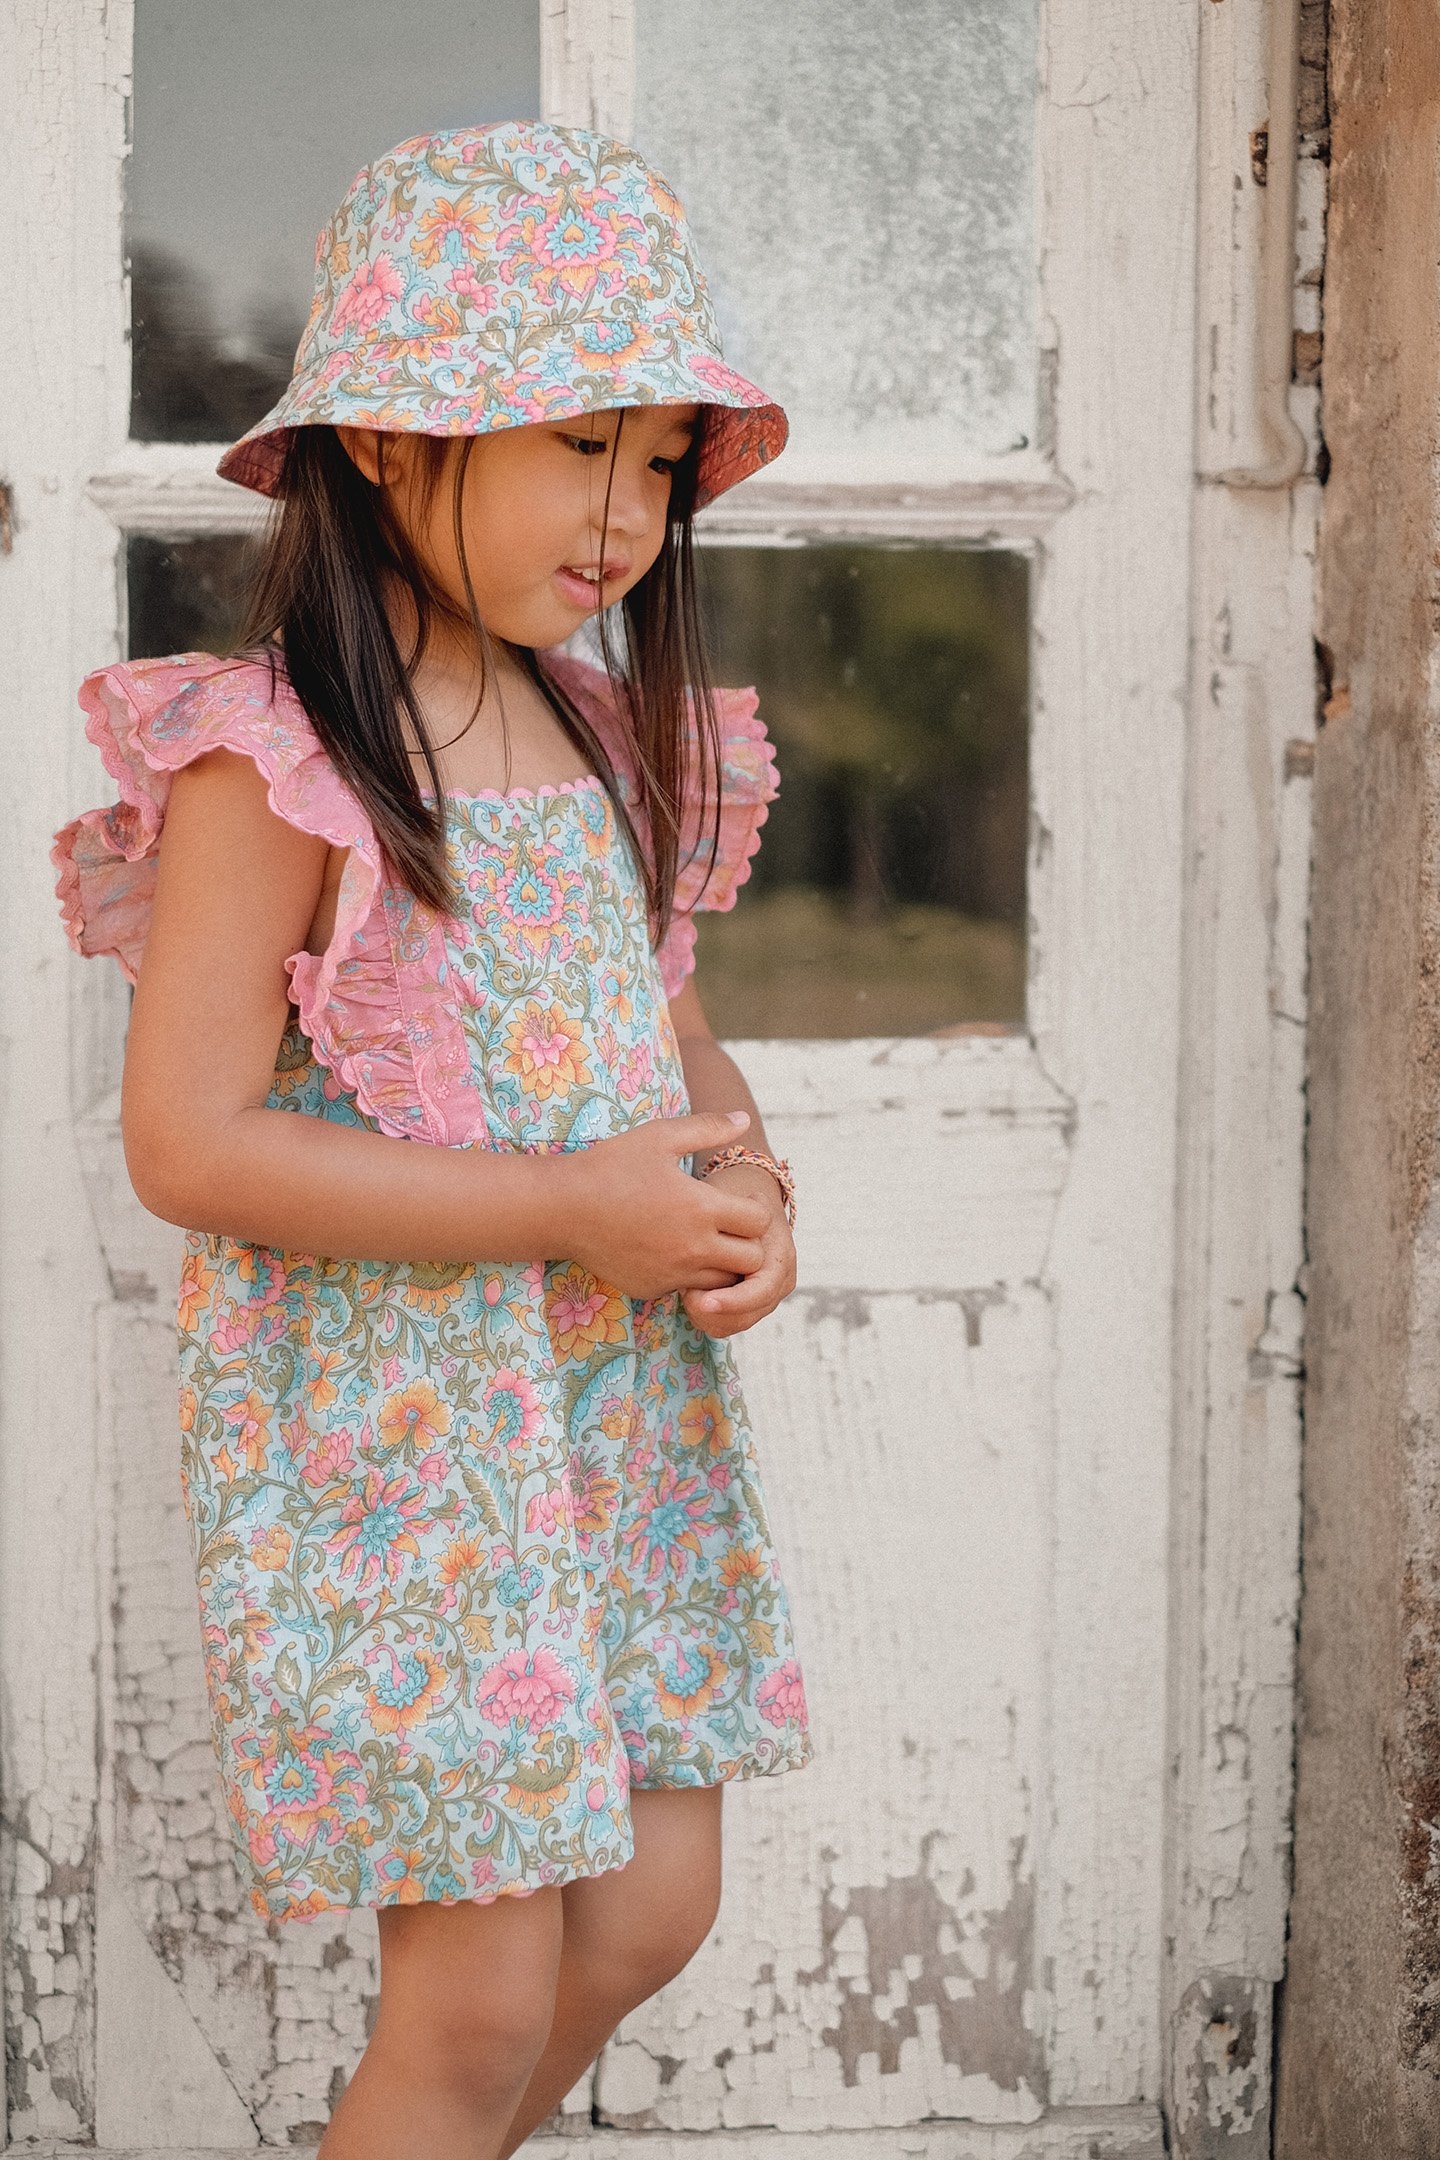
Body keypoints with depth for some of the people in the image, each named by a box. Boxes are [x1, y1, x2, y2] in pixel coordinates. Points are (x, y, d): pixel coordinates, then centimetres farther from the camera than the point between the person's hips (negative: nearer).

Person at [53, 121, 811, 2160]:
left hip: (625, 1408, 7)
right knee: (481, 1994, -2)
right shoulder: (272, 763, -16)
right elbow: (190, 1144, -21)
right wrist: (575, 1207, -22)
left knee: (651, 1906, 12)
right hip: (394, 1437, -7)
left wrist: (747, 1183, -4)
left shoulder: (593, 728, 8)